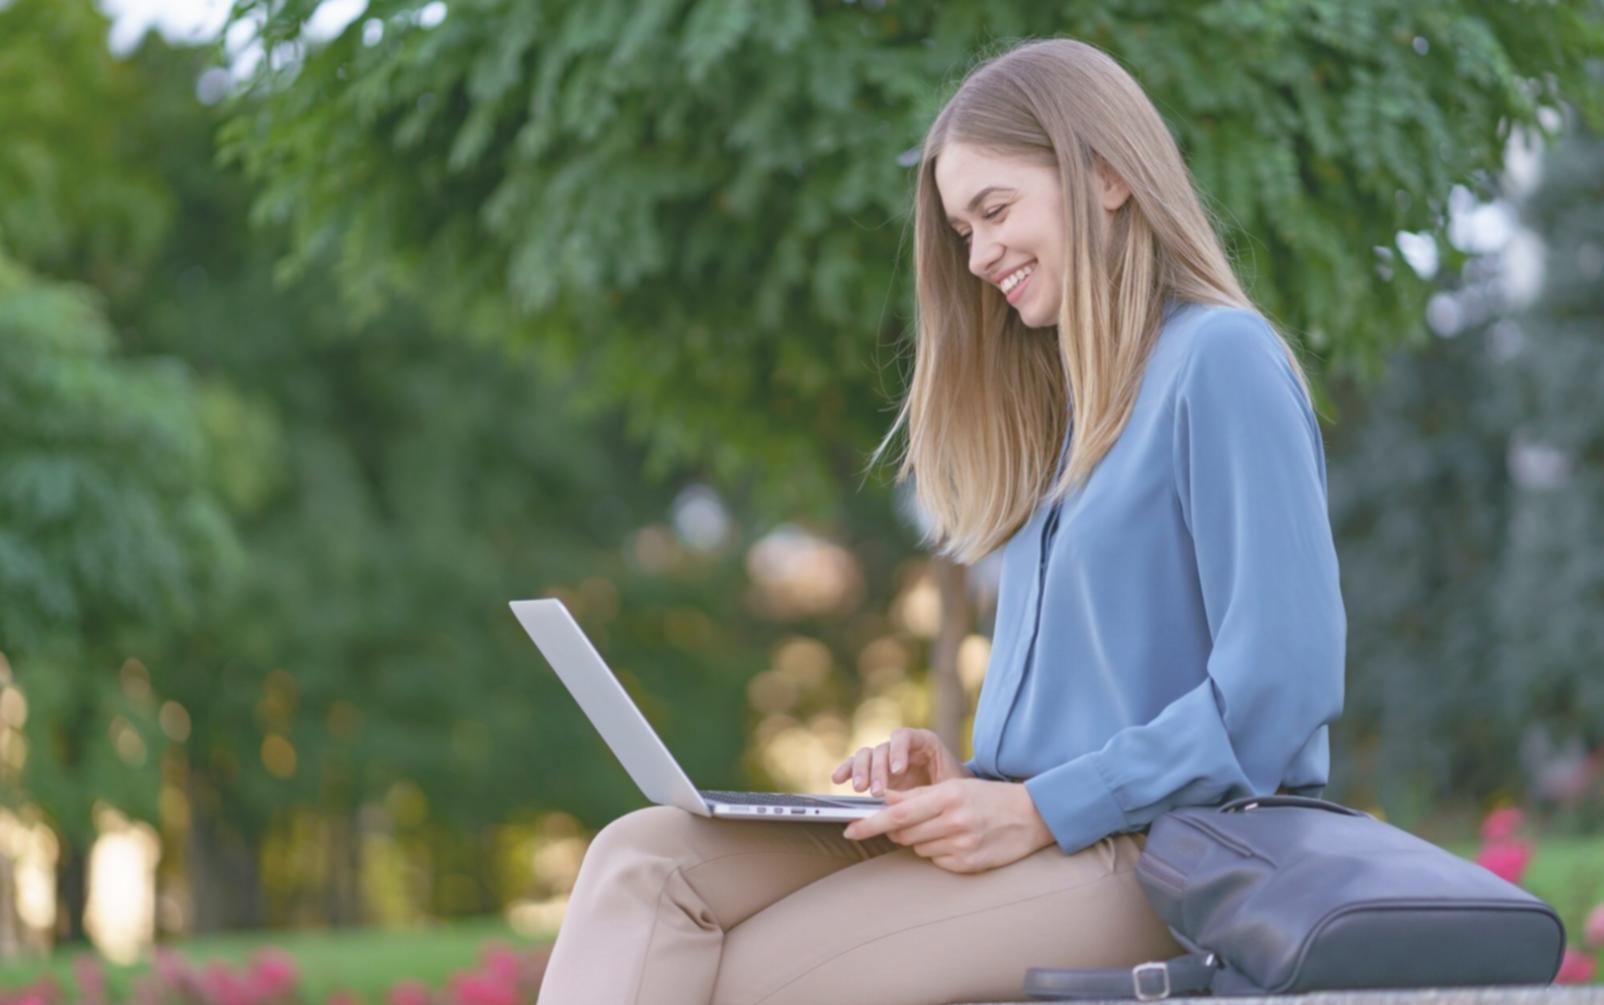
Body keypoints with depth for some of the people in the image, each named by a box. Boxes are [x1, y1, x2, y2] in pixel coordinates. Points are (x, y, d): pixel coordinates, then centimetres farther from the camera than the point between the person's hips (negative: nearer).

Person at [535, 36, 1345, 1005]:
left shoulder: (1219, 359, -7)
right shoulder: (1070, 398, 23)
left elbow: (1285, 685, -16)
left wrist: (1039, 810, -15)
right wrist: (965, 778, 4)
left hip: (1160, 855, -8)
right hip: (1039, 836, 8)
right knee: (644, 860, -13)